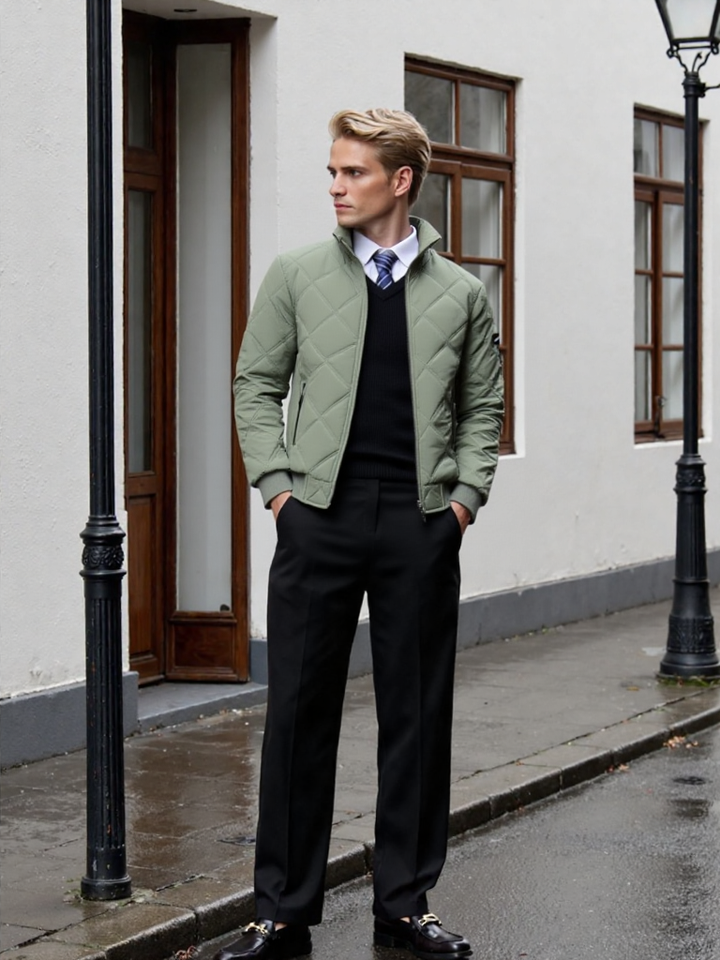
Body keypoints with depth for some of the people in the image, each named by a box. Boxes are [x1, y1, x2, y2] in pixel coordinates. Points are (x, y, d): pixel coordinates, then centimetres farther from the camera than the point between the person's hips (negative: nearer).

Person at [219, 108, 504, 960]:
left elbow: (481, 407, 14)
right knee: (299, 714, 1)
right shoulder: (296, 276, 6)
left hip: (421, 523, 1)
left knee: (417, 716, 6)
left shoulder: (460, 294, 8)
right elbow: (257, 385, 9)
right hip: (320, 515, 0)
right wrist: (278, 484, -1)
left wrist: (464, 494, 1)